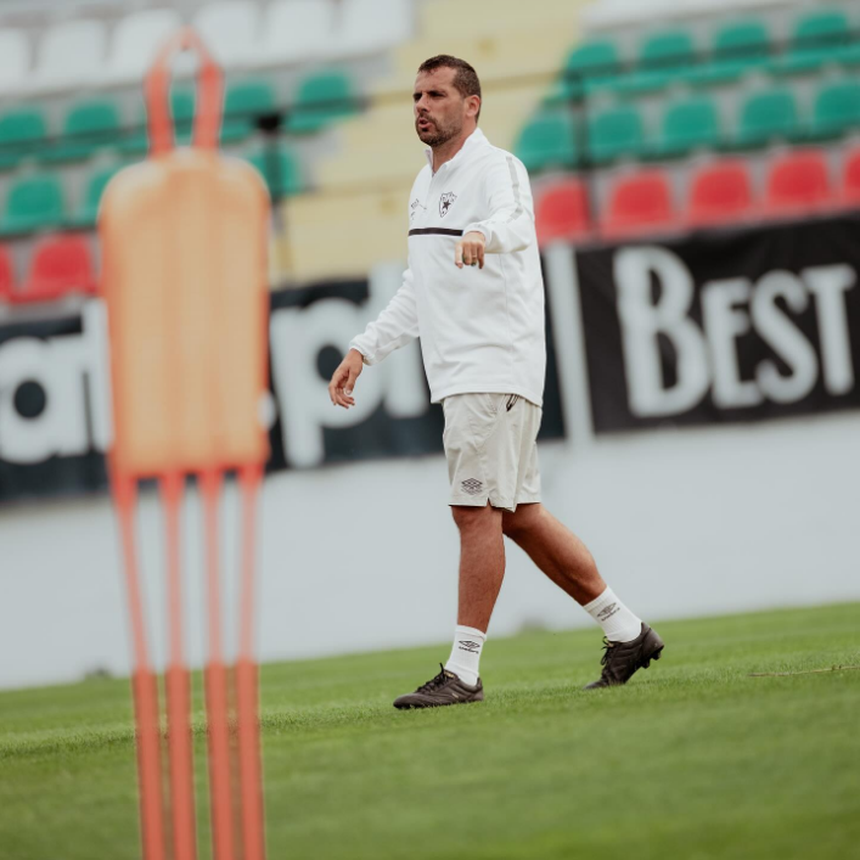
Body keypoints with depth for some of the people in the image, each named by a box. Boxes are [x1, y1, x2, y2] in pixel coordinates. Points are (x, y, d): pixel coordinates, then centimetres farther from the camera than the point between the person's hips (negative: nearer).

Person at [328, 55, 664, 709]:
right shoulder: (426, 185, 19)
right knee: (518, 514, 11)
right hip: (460, 376, 9)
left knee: (476, 508, -11)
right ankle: (626, 631, 19)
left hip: (497, 368, -9)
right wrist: (365, 350, 21)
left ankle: (464, 670, -9)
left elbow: (515, 221, -33)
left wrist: (482, 235, -56)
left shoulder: (494, 168, -9)